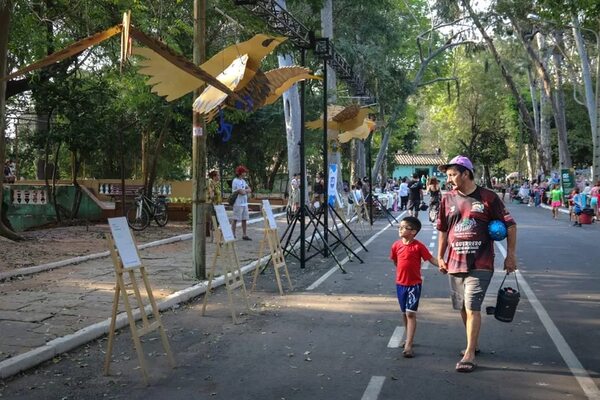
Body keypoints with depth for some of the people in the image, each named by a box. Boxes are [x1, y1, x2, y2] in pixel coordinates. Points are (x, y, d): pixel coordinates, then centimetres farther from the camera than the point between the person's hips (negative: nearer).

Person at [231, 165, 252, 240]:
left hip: (244, 203, 8)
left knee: (244, 219, 10)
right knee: (235, 219, -2)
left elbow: (249, 190, 10)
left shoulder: (243, 181, 16)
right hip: (238, 203, -8)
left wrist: (244, 190, -8)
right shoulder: (235, 181, -11)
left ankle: (244, 235, 17)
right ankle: (233, 235, 2)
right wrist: (246, 191, 1)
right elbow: (241, 191, -17)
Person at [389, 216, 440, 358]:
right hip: (400, 284, 5)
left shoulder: (418, 246, -12)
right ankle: (409, 338, 35)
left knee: (411, 313, -8)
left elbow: (431, 259, -11)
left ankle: (408, 346, -9)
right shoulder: (396, 245, -1)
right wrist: (403, 272, 9)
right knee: (404, 313, 17)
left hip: (414, 284, -4)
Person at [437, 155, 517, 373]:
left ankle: (469, 354, -5)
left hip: (480, 264, -5)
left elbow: (510, 225, 1)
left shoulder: (488, 197, -5)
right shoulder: (448, 199, 5)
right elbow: (443, 230, 16)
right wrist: (440, 256, 13)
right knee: (463, 307, 14)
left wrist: (510, 255, -1)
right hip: (455, 263, 5)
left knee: (472, 307, -11)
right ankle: (473, 344, 33)